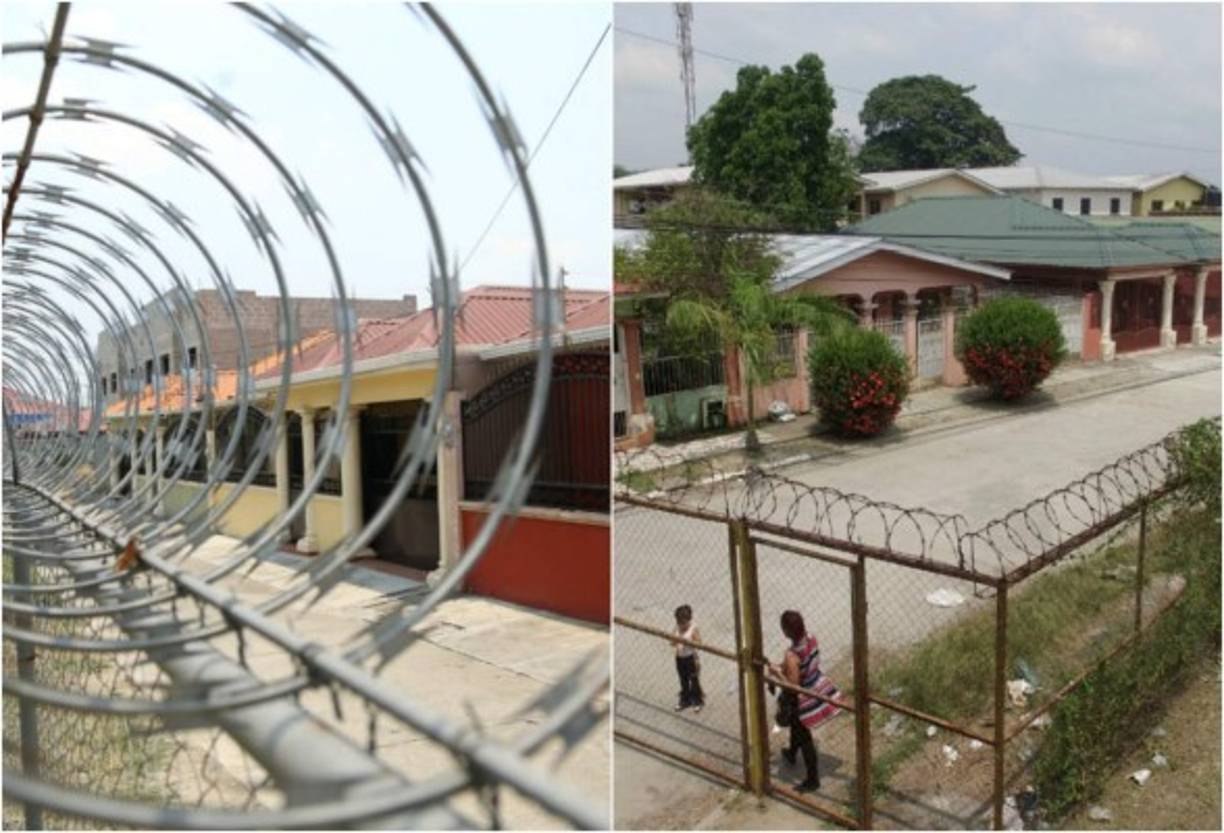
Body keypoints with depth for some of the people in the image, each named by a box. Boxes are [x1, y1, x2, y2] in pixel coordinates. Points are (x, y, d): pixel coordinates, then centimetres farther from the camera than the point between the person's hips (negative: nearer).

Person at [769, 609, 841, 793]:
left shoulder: (792, 655, -34)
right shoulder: (811, 639, -11)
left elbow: (793, 685, -28)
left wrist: (777, 672, -15)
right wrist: (785, 667, 6)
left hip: (802, 699, -8)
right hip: (816, 689, 8)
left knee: (804, 738, 11)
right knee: (796, 725, 33)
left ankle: (812, 780, 27)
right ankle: (792, 753, 59)